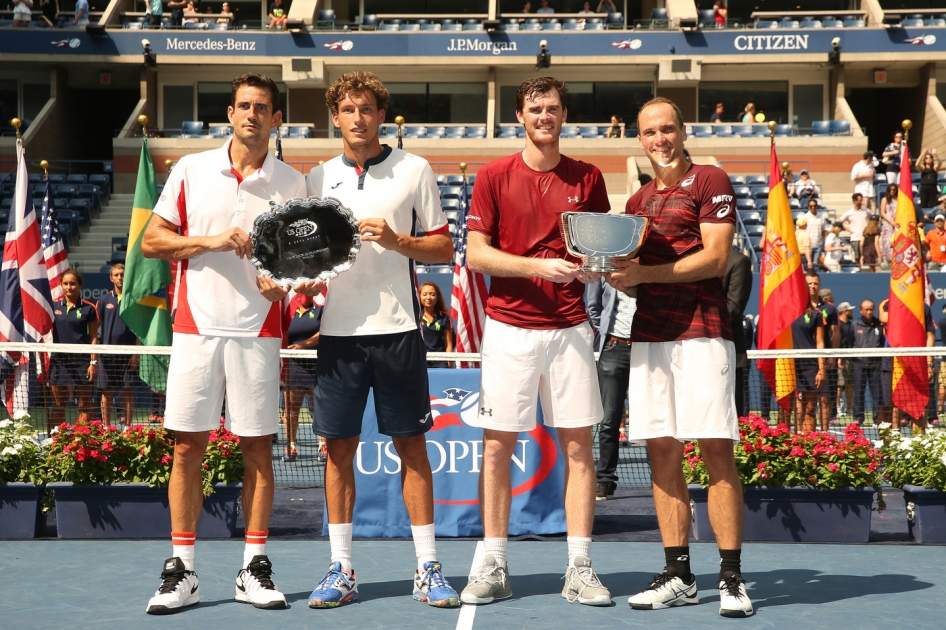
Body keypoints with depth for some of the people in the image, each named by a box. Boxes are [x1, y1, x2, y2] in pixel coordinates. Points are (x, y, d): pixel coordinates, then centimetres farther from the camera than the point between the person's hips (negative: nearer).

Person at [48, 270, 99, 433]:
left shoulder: (88, 308, -1)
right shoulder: (54, 306, 7)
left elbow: (94, 337, 0)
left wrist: (93, 362, -6)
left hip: (81, 361, -3)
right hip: (58, 360, 3)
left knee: (84, 406, -1)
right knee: (58, 405, 7)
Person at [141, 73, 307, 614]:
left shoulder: (292, 183, 7)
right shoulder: (191, 169, 6)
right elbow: (151, 241, 5)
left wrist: (284, 280, -10)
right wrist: (210, 241, -9)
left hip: (258, 331, 0)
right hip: (197, 326, 0)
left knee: (258, 447, 2)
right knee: (188, 446, 1)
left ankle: (255, 568, 11)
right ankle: (182, 571, 8)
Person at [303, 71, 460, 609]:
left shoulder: (414, 170, 4)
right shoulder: (318, 178, 12)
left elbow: (444, 247, 3)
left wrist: (395, 240, -13)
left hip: (397, 328, -2)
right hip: (339, 329, 3)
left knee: (411, 445, 1)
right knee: (339, 447, 4)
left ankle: (428, 569, 9)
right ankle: (341, 570, 12)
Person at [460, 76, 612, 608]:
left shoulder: (588, 178, 9)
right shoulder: (494, 177, 3)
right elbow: (477, 253, -3)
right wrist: (538, 266, -15)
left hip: (569, 328, 1)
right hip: (509, 329, -1)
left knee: (578, 445, 0)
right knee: (498, 445, 1)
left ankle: (580, 569, 7)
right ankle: (494, 568, 10)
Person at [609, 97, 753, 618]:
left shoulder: (709, 181, 0)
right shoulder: (637, 201, 21)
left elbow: (714, 258, -10)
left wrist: (643, 273, -16)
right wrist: (614, 274, 0)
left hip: (702, 334, -6)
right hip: (649, 335, 6)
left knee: (716, 451, -7)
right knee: (662, 452, 5)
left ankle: (731, 578, -2)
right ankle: (677, 576, 12)